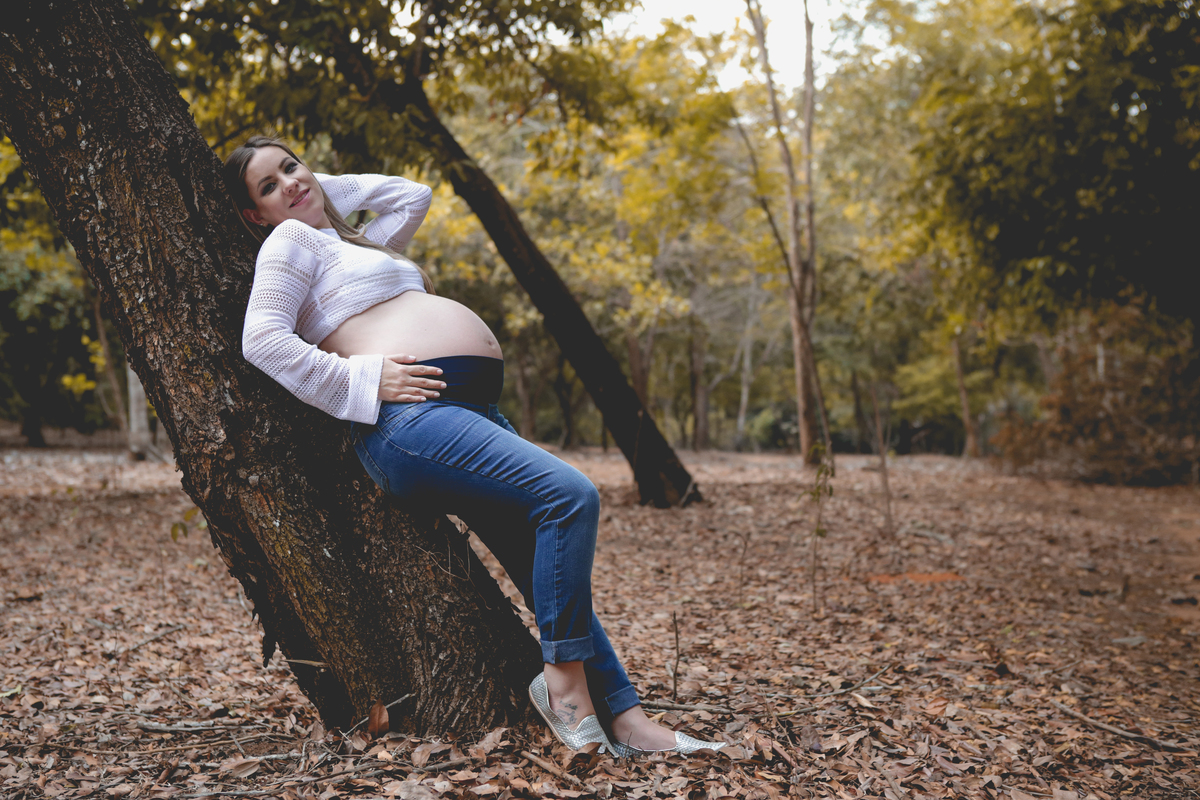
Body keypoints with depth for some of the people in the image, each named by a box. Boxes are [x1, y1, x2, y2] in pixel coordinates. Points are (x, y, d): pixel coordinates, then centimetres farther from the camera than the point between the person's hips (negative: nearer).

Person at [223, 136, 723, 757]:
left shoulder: (351, 244, 32)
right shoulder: (291, 240, 7)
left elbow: (414, 196, 45)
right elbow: (262, 340, -8)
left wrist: (327, 186, 37)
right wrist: (363, 382, -13)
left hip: (474, 412, 9)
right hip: (409, 417, -9)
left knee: (552, 569, 0)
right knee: (571, 496, -24)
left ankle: (625, 717, 0)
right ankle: (564, 680, -12)